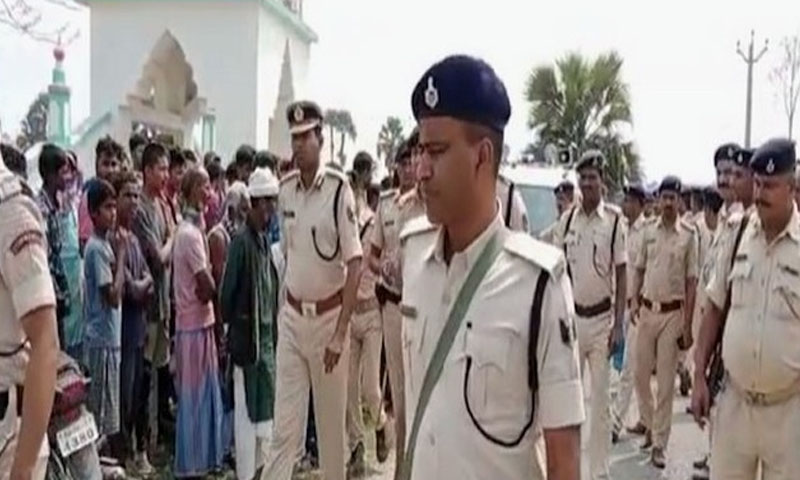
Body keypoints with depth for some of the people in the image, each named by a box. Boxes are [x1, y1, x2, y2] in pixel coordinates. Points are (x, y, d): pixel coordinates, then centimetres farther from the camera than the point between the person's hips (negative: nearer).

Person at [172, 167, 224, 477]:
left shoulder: (192, 229, 12)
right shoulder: (190, 234, -18)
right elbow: (208, 288, -19)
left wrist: (205, 290, -5)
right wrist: (208, 291, -1)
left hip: (200, 322, 9)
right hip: (194, 325, -9)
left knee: (205, 394, 16)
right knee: (194, 396, 1)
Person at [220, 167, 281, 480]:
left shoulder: (264, 239, 10)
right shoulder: (241, 240, -16)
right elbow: (227, 292, -15)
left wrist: (273, 330, 11)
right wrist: (233, 326, -5)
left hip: (267, 336, 8)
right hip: (248, 337, -8)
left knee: (265, 410, 15)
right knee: (247, 412, 1)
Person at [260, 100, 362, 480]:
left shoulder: (339, 189, -13)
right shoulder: (285, 189, 4)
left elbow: (354, 264, -14)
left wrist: (340, 333, -16)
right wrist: (284, 309, 9)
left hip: (328, 316, -4)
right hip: (291, 317, 4)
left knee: (331, 423, 10)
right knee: (284, 427, 4)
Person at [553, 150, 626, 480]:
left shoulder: (615, 220, -8)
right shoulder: (567, 219, 2)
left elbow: (621, 276, -5)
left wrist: (618, 325, -7)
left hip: (601, 317, -3)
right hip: (570, 315, 3)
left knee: (600, 397, 4)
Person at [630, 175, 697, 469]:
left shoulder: (688, 236, -6)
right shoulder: (648, 231, 5)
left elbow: (691, 281, -5)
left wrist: (687, 324, -8)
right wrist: (634, 301, 0)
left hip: (673, 313, -4)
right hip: (647, 310, 4)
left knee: (666, 381, 2)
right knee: (640, 373, 11)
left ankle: (659, 444, 10)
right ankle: (649, 426, 32)